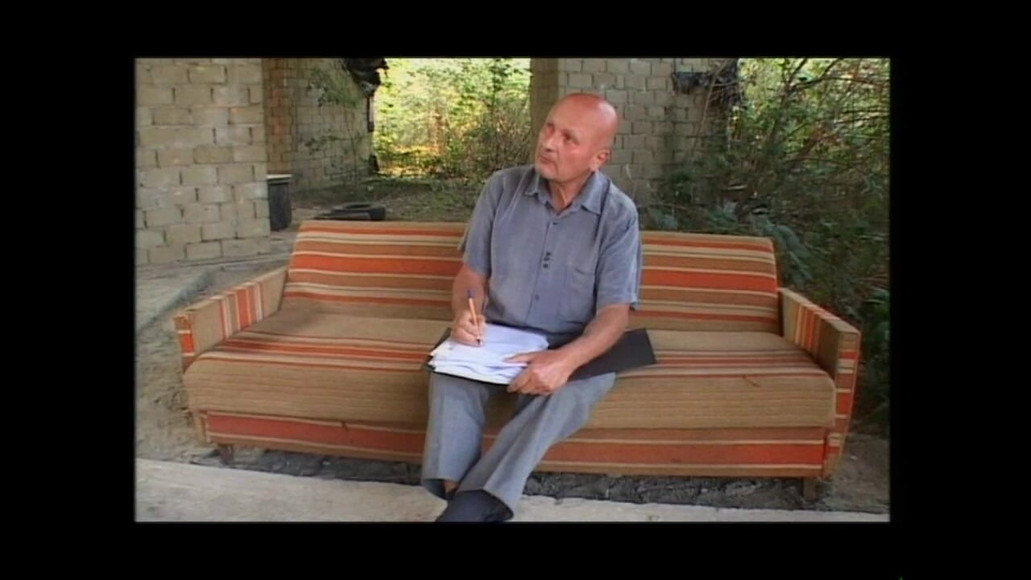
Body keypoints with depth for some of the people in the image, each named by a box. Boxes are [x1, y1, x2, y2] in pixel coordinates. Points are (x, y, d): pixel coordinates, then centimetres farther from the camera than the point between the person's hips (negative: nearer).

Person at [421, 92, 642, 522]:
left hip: (572, 350, -2)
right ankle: (458, 494, -36)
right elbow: (472, 273, 5)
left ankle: (470, 504, -36)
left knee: (568, 388, -35)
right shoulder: (503, 188, -1)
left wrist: (566, 359, -35)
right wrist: (465, 313, -20)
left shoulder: (618, 215, -9)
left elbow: (615, 312, -14)